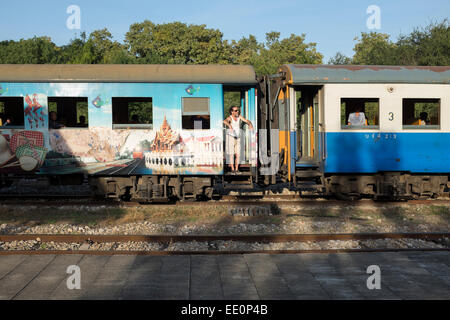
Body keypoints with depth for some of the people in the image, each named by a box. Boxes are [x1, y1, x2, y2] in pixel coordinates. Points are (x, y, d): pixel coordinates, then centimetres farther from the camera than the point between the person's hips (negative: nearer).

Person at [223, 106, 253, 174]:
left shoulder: (239, 117, -1)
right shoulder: (230, 118, -17)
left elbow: (247, 121, -8)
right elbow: (225, 121, -39)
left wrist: (250, 124, -32)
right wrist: (229, 126, -61)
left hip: (237, 138, 5)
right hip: (230, 137, -5)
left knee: (238, 154, 3)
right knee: (231, 154, -4)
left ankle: (236, 169, 10)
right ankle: (232, 169, 3)